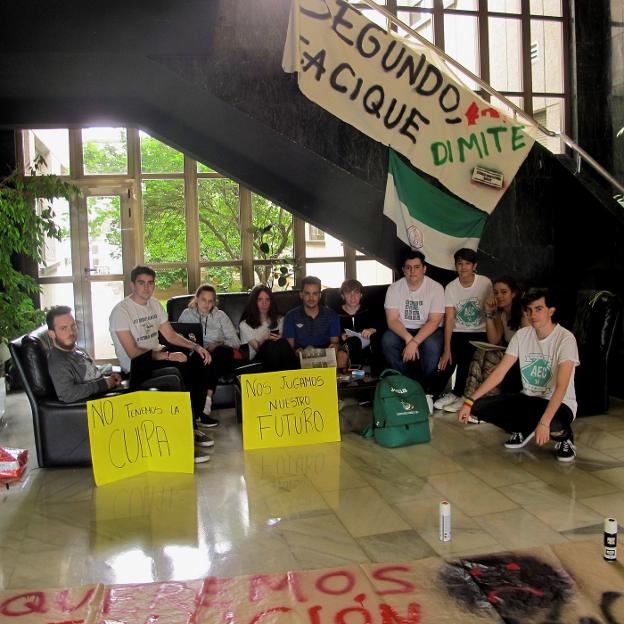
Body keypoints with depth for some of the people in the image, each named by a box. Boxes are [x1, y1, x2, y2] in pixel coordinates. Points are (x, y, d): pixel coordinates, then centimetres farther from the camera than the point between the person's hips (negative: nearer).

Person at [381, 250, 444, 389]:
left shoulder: (436, 288, -10)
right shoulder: (394, 288, -4)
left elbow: (434, 321, -18)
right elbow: (392, 320, -11)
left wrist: (414, 342, -31)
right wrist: (408, 339, -30)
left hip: (429, 330, -2)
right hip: (402, 330, 2)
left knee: (432, 345, -35)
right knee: (387, 340, -29)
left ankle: (425, 387, -9)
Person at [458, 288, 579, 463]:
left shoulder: (565, 338, -18)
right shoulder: (521, 335, -2)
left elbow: (561, 386, -27)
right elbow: (499, 373, -4)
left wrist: (544, 422, -39)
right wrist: (469, 401, -12)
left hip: (558, 403, -5)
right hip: (528, 398, 5)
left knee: (551, 425, -41)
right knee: (479, 407, -14)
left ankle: (564, 436, 0)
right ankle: (524, 431, 12)